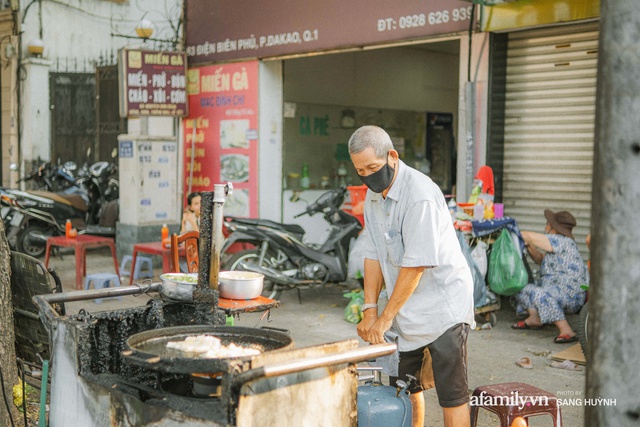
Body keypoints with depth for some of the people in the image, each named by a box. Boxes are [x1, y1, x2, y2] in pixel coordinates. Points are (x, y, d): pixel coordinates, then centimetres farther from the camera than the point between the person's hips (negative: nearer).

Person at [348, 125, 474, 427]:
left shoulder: (420, 194, -22)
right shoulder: (373, 193, 5)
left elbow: (415, 265, -24)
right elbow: (374, 254, 7)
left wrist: (386, 318, -18)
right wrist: (370, 310, 0)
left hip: (442, 305, -8)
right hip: (406, 310, 8)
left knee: (451, 393, -3)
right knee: (404, 384, 14)